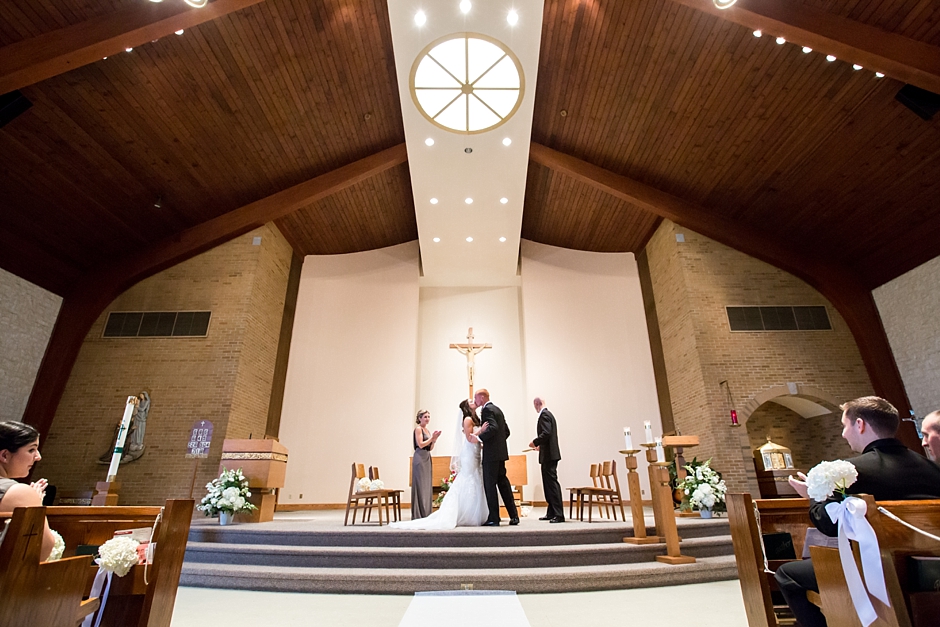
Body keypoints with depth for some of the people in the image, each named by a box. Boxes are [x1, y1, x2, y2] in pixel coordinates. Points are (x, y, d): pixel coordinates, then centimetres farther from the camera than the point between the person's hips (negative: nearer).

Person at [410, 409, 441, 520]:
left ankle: (426, 514, 16)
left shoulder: (426, 430, 17)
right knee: (421, 486, -6)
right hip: (420, 458, -9)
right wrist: (432, 437, -12)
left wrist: (434, 439, 1)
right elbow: (421, 444, -16)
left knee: (427, 486, 9)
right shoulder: (418, 429, -7)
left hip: (427, 458, 9)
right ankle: (419, 515, 0)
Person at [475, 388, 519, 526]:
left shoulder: (487, 409, -11)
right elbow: (506, 431, 19)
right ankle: (514, 516, 16)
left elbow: (493, 427, -26)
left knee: (490, 485, -2)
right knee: (503, 483, 13)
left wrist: (479, 437, -21)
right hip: (501, 452, 9)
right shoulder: (497, 409, 17)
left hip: (491, 453, -9)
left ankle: (493, 519, 2)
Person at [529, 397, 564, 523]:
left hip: (548, 455, -11)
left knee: (552, 482, -9)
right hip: (550, 453, 11)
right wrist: (540, 445, 23)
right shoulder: (548, 414, 17)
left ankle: (559, 514, -8)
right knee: (549, 483, 14)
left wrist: (535, 442, -12)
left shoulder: (544, 415, -13)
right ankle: (551, 513, 21)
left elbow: (546, 433, -24)